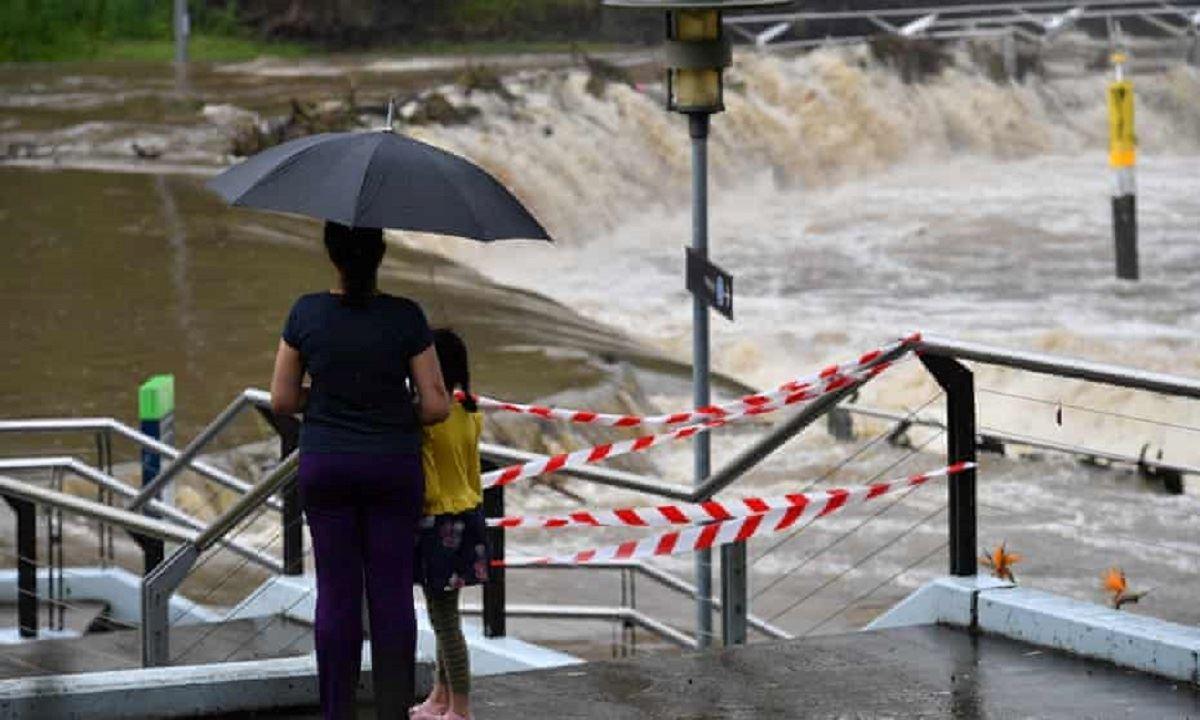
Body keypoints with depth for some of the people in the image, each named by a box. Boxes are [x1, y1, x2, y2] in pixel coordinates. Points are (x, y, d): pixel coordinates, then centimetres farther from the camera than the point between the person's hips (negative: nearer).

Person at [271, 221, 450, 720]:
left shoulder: (307, 314, -7)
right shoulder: (405, 318, -10)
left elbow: (282, 400, -2)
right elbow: (436, 406, -8)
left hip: (325, 467, 1)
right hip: (394, 467, -1)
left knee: (336, 593, 6)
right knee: (392, 593, 4)